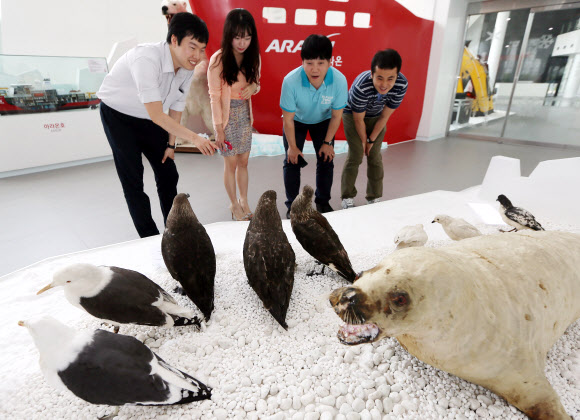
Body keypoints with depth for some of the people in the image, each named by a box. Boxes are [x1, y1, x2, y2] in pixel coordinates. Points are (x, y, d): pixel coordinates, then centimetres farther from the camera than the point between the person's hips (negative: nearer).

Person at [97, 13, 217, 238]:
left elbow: (175, 108, 0)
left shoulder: (187, 69, -12)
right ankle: (150, 239, 6)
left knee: (168, 174, 7)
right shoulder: (146, 59, -34)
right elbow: (156, 115, -36)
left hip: (147, 118, 6)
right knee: (133, 181, -6)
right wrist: (194, 138, -38)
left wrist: (170, 144, 3)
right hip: (118, 115, -6)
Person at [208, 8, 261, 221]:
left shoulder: (252, 57, -1)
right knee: (231, 163, 5)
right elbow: (215, 97, -13)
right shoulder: (218, 60, -17)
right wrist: (219, 129, -12)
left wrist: (254, 87, -13)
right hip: (226, 115, -4)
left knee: (243, 161, 12)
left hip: (244, 114, 5)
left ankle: (244, 201, 29)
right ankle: (234, 204, 23)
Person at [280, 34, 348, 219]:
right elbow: (288, 119, -22)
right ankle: (292, 205, 15)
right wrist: (292, 146, -13)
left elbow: (336, 116, -15)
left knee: (326, 160, 1)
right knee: (292, 161, -3)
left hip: (323, 120, 2)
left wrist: (327, 143, -8)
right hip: (296, 120, -1)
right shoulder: (291, 81, -36)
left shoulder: (339, 80, -32)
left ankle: (323, 202, 23)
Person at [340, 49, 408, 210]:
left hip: (377, 116, 3)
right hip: (353, 114, -3)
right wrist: (363, 140, -10)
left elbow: (385, 116, -16)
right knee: (355, 156, -9)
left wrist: (371, 140, -9)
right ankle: (347, 198, 6)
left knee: (375, 157, 2)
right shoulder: (360, 87, -40)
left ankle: (374, 199, 15)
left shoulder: (401, 85, -29)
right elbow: (359, 119, -23)